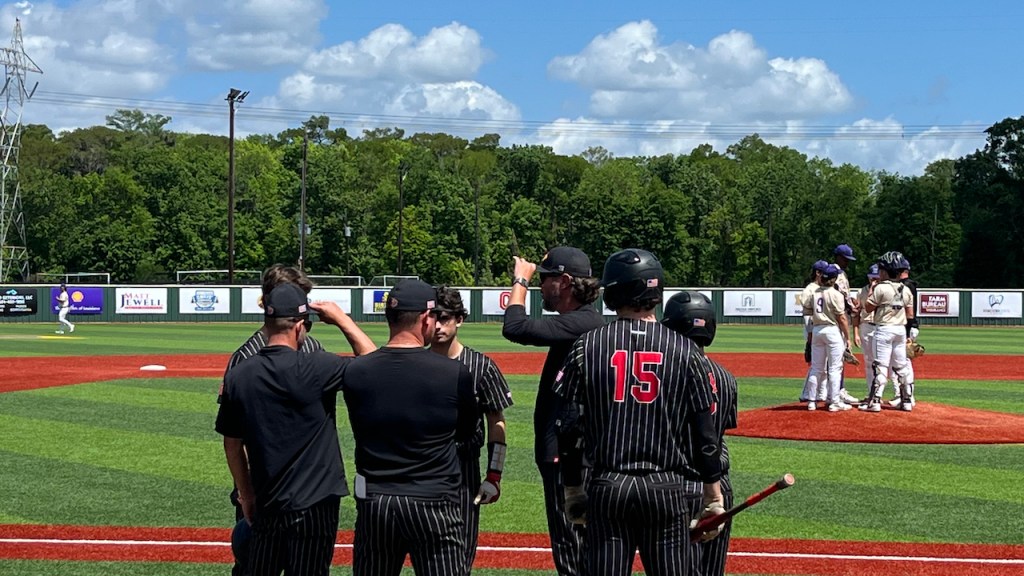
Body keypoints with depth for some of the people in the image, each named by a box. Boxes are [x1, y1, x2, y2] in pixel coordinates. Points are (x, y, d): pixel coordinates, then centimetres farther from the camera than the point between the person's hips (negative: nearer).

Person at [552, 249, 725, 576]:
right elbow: (705, 433, -1)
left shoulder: (586, 347, 0)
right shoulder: (685, 351, -1)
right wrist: (714, 497, 7)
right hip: (666, 488, 0)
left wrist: (573, 490, 10)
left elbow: (570, 428, 0)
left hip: (607, 488, 0)